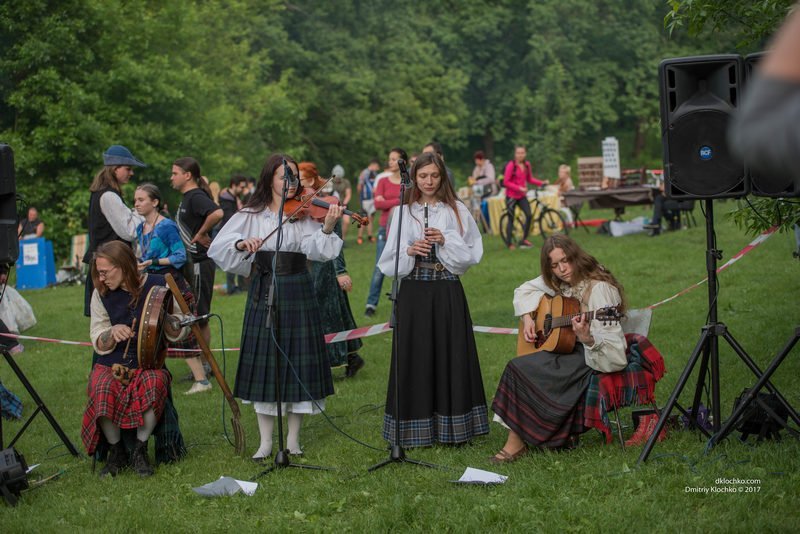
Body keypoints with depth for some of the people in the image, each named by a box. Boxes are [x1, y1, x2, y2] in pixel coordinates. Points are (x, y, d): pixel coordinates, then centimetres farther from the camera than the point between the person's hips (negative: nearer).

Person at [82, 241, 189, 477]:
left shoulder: (158, 285, -1)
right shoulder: (101, 294, 3)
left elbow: (179, 333, 3)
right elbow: (98, 343, 5)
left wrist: (162, 315, -18)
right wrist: (112, 332, -17)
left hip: (149, 362, -1)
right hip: (112, 363, 1)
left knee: (153, 384, -35)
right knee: (102, 390, -33)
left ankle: (140, 450, -15)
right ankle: (116, 451, -10)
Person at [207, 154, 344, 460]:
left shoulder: (303, 214, 1)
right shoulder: (251, 216, 4)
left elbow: (315, 250, -14)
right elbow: (218, 246, -3)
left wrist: (327, 229, -31)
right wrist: (241, 244, -22)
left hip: (297, 294, -1)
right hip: (263, 293, 1)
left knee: (297, 363, 2)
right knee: (263, 364, 3)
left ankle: (293, 440, 13)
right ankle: (265, 441, 11)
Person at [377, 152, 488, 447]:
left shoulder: (456, 211, 5)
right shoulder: (404, 213, 7)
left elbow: (472, 254, 1)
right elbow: (389, 261, 5)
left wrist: (445, 240, -12)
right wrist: (409, 251, -13)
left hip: (448, 293, 0)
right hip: (413, 292, 1)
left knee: (449, 355, 1)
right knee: (415, 358, 1)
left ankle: (451, 425, 10)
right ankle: (415, 429, 8)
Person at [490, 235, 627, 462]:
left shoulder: (599, 288, -18)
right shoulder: (557, 282, 6)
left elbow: (607, 340, -24)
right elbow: (524, 291, 23)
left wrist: (586, 338, -44)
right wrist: (527, 318, 6)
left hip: (593, 358, -8)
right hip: (566, 349, 8)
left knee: (521, 369, -23)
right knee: (519, 367, -18)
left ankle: (517, 441, -11)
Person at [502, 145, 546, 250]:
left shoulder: (527, 164, 3)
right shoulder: (511, 165, -14)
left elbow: (530, 179, 12)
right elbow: (506, 182, -15)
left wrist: (541, 183, -2)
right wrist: (519, 188, -22)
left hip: (522, 196, 5)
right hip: (511, 196, -5)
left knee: (529, 215, -8)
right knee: (511, 219, 1)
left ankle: (524, 239, 4)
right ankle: (509, 243, 12)